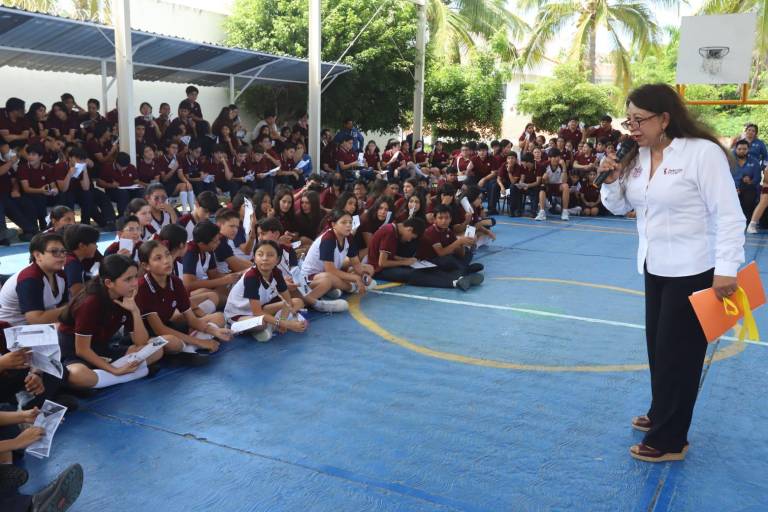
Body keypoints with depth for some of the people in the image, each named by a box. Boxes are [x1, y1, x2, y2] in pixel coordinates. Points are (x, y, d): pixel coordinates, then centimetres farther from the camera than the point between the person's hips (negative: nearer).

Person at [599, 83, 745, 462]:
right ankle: (661, 415, 36)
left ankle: (669, 441, 15)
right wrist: (611, 180, -6)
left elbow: (729, 216, -18)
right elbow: (619, 206, 13)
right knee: (658, 346, 17)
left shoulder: (703, 152, -18)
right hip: (655, 268, 7)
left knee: (679, 354, 2)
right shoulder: (638, 157, 4)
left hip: (693, 272, -7)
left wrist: (726, 270, -22)